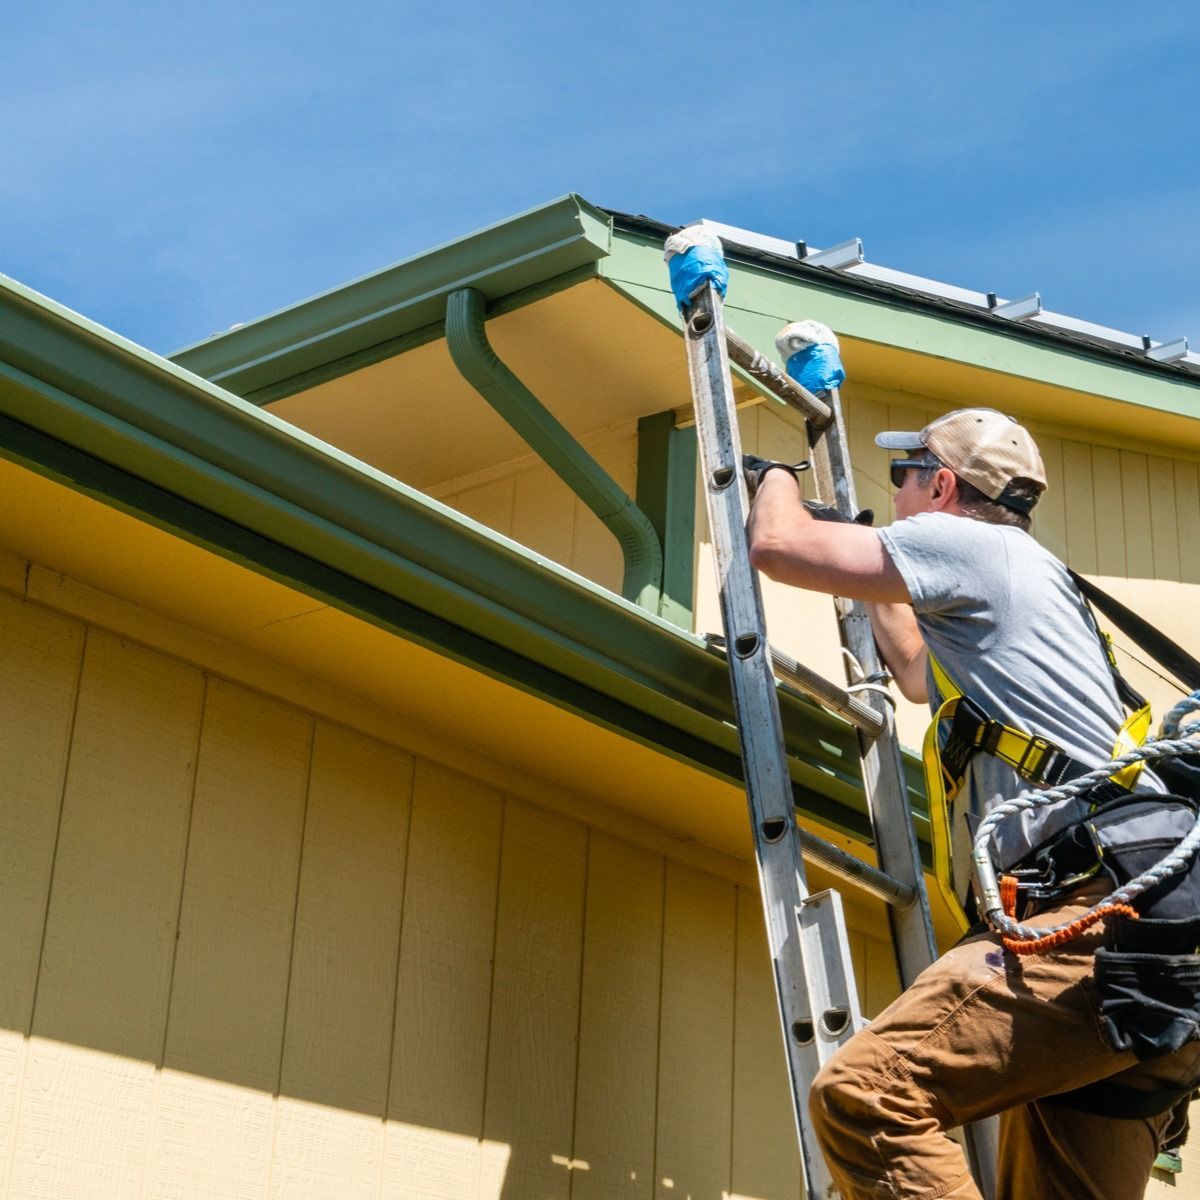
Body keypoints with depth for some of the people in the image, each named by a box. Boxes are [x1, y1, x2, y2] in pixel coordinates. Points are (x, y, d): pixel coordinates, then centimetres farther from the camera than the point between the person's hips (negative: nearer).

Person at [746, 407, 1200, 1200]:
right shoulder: (1018, 580, 32)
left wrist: (777, 476, 24)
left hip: (1103, 915, -10)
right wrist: (876, 574, 60)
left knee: (863, 1097, -21)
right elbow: (920, 673, 53)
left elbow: (780, 546, 3)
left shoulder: (974, 545, 3)